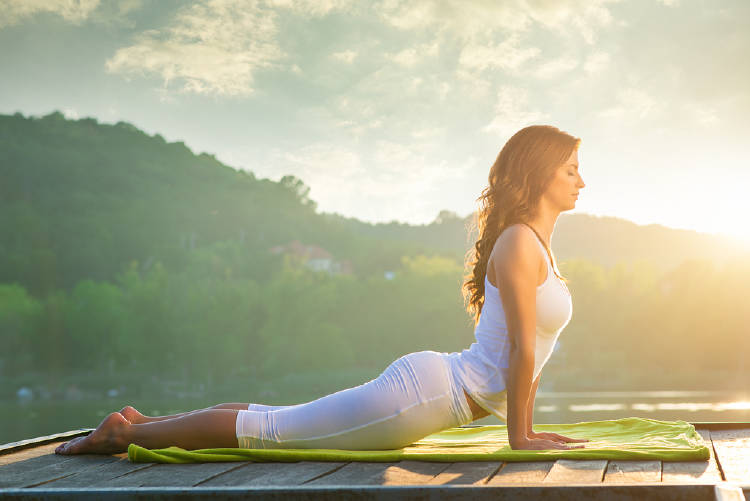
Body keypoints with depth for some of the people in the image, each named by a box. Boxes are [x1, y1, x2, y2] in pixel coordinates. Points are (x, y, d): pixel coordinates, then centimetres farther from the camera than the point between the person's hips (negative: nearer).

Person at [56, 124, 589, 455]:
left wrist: (525, 425, 19)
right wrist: (519, 435, -12)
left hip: (432, 383, 10)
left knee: (278, 424, 15)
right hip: (424, 392, -10)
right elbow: (522, 347, -17)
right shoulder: (520, 243, -16)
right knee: (272, 429, -3)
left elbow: (525, 350, 21)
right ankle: (125, 433, 9)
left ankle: (144, 422, 25)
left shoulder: (537, 246, 16)